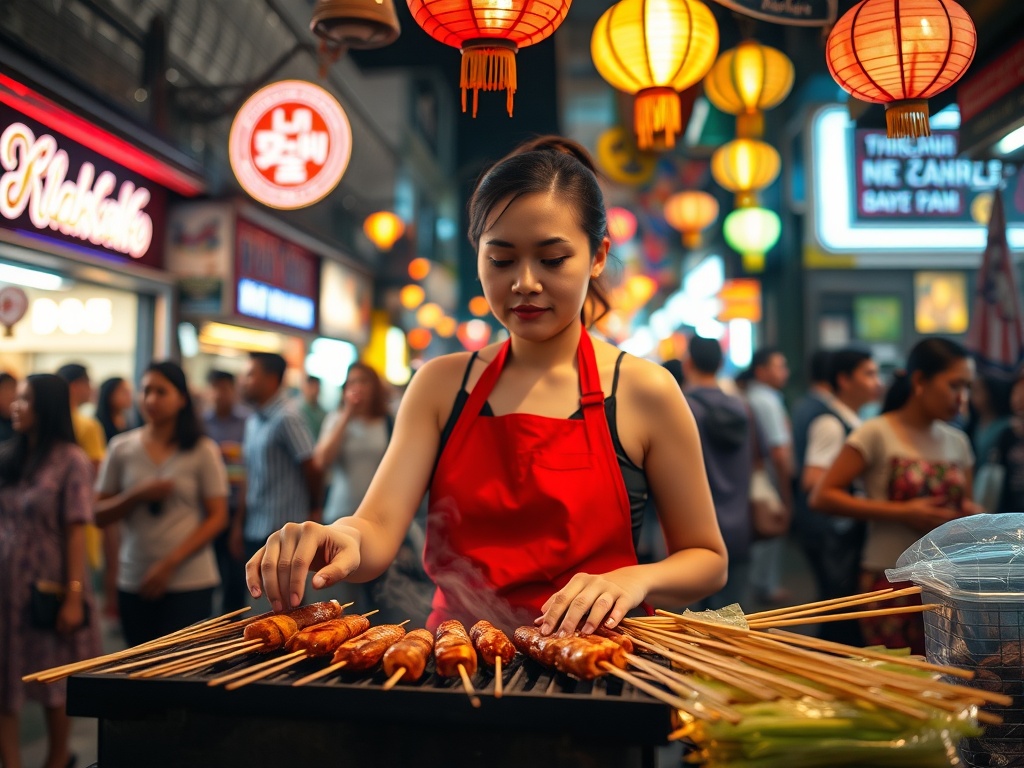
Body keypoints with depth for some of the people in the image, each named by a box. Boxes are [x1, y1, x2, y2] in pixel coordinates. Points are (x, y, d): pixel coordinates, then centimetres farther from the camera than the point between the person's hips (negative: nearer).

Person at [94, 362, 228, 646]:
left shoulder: (203, 450, -2)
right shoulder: (121, 448, 6)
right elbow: (100, 515, 7)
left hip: (190, 583, -2)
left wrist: (170, 564, -12)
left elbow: (217, 517, -3)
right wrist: (138, 495, -12)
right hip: (134, 583, 3)